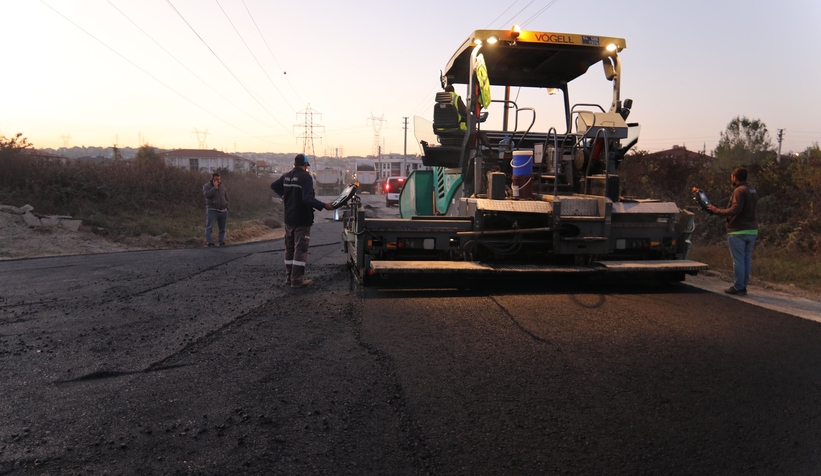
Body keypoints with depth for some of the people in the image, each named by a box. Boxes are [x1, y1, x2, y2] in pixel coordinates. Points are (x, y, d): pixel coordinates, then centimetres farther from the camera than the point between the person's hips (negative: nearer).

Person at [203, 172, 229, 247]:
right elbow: (207, 194, -21)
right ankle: (210, 243, -17)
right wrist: (215, 187, -19)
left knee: (222, 228, 6)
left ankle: (222, 242, 10)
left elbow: (226, 198, 22)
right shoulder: (206, 186, -1)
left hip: (223, 211, 4)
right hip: (212, 210, -4)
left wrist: (227, 207, 15)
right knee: (209, 227, -13)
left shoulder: (222, 186, 14)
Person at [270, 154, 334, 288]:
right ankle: (297, 280, -5)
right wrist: (324, 206, -26)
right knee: (300, 249, -4)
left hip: (289, 219, 8)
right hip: (302, 220, -7)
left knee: (289, 248, 15)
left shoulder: (286, 176, 8)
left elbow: (273, 185, 24)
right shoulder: (306, 177, -16)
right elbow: (308, 198, -26)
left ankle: (289, 277, 21)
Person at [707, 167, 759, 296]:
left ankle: (737, 288, 1)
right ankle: (743, 286, 15)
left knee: (738, 260, -3)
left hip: (738, 231, -8)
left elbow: (735, 210, -23)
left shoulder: (739, 190, -13)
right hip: (752, 230, 9)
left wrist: (717, 210, -14)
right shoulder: (752, 190, 16)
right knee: (747, 259, 10)